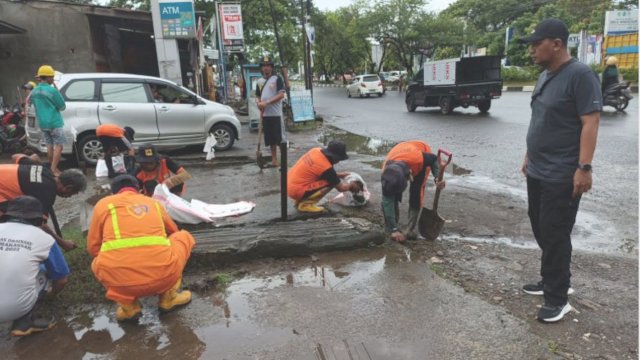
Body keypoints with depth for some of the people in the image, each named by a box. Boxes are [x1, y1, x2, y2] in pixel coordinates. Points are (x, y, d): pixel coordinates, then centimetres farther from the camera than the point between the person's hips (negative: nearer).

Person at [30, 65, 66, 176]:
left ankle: (53, 168, 22)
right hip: (55, 123, -7)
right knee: (58, 146, -2)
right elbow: (62, 106, -7)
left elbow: (35, 105, 20)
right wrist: (57, 91, -1)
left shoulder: (34, 91, 9)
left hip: (42, 124, 7)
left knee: (50, 146, 15)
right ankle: (54, 170, -8)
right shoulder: (52, 90, -14)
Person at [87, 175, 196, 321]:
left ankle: (127, 305, 15)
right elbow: (173, 231, 41)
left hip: (120, 282, 1)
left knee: (97, 263, 35)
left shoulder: (103, 204, 16)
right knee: (183, 236, 27)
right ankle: (168, 297, 23)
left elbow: (93, 248, 21)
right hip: (163, 277, 0)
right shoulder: (153, 203, 22)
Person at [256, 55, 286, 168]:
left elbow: (281, 95, -13)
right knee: (271, 139, 11)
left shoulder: (277, 79, -3)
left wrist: (267, 102, -19)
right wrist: (259, 104, -2)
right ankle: (274, 159, 20)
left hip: (276, 114, -6)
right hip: (265, 114, 6)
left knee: (280, 138, -6)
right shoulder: (260, 82, 15)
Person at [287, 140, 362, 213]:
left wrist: (339, 175, 22)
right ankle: (306, 204, -7)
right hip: (296, 191, -9)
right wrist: (351, 185, 15)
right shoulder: (326, 167, -19)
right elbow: (341, 188, -6)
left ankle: (300, 200, 15)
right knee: (331, 183, -12)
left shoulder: (316, 150, 2)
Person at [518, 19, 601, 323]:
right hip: (538, 172, 9)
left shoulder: (580, 75, -14)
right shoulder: (545, 76, 13)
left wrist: (584, 167, -23)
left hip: (561, 176, -9)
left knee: (554, 236, -2)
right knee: (541, 230, 17)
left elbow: (590, 122, -19)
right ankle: (553, 280, 33)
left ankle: (557, 299, 11)